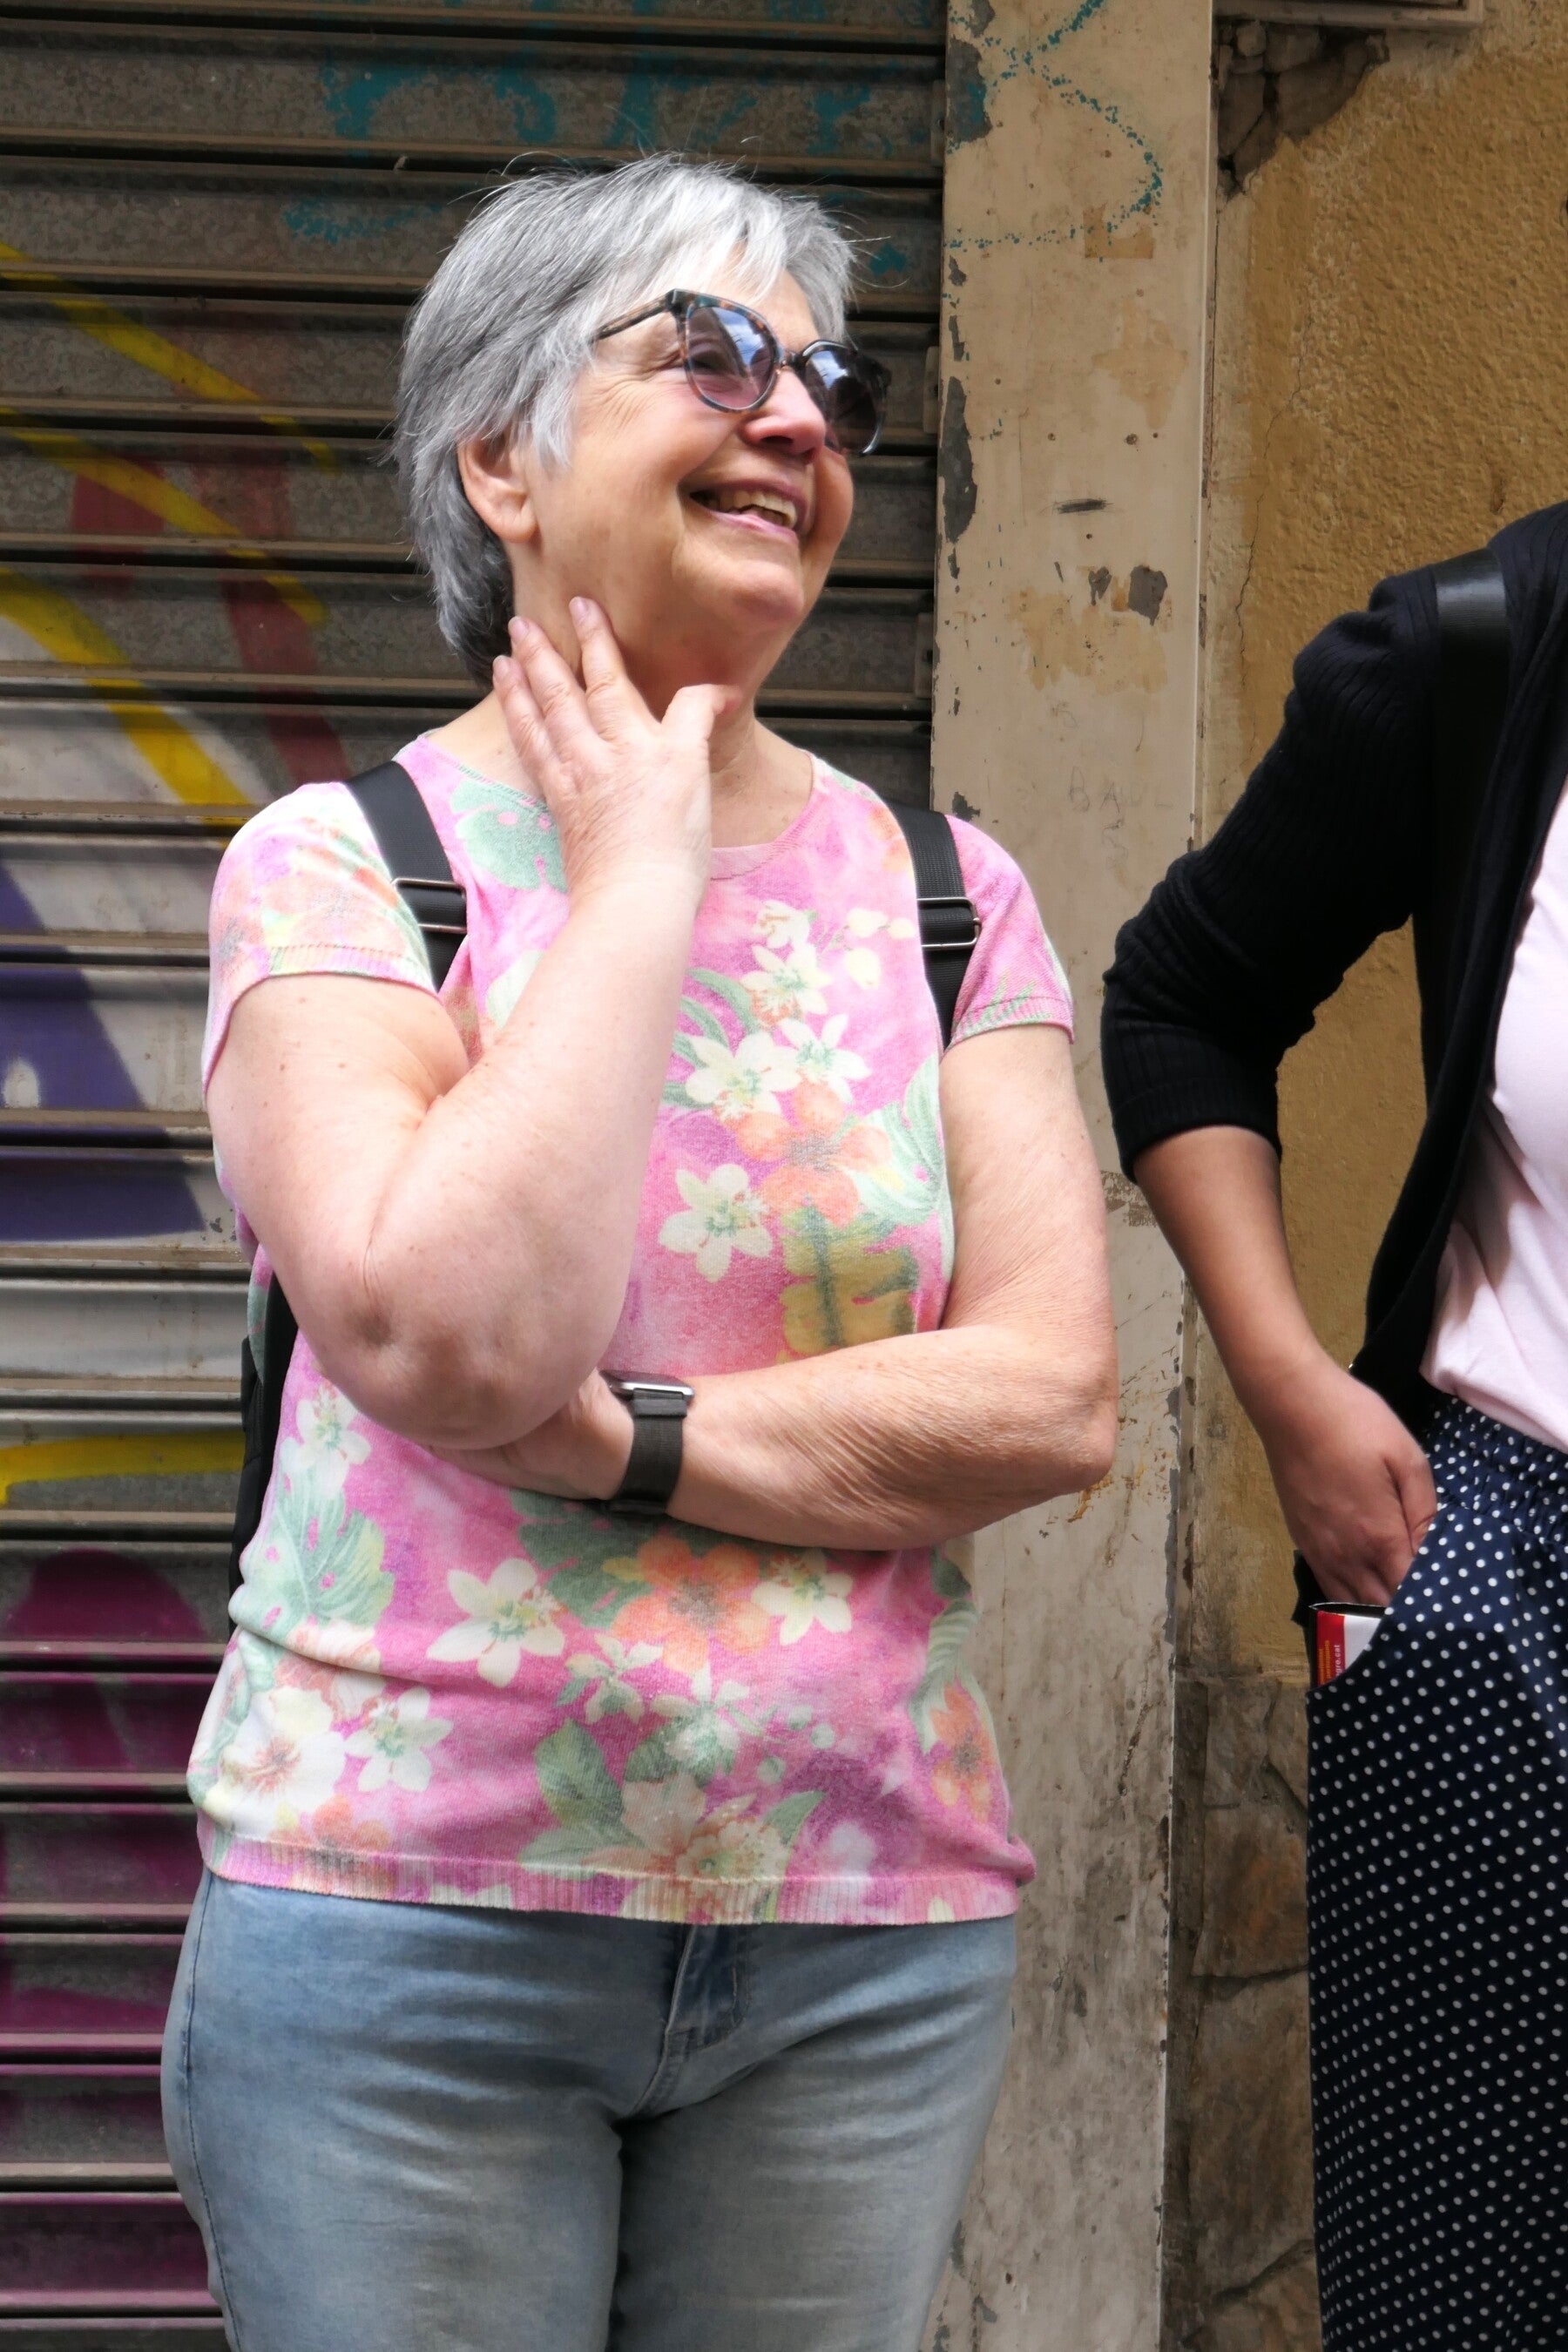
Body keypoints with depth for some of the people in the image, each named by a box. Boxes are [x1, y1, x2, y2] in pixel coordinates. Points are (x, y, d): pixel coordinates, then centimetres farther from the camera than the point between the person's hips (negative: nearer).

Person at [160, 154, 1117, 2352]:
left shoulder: (944, 890, 7)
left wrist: (622, 1440, -13)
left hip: (872, 1934, 3)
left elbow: (1060, 1398, -3)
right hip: (407, 1915, -3)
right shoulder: (340, 864, -3)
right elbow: (455, 1343, -20)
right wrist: (637, 878, -12)